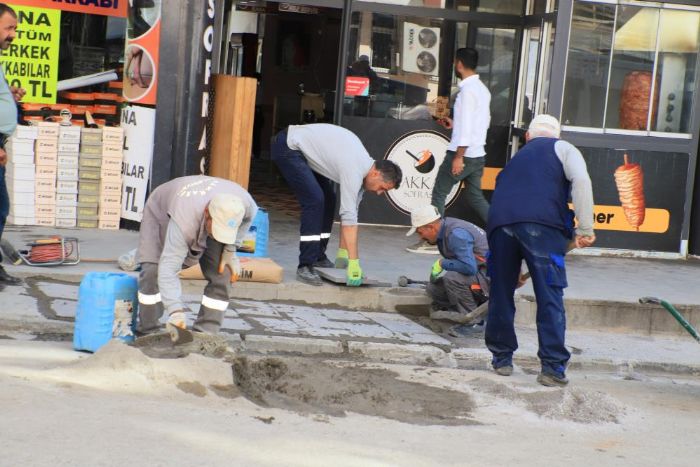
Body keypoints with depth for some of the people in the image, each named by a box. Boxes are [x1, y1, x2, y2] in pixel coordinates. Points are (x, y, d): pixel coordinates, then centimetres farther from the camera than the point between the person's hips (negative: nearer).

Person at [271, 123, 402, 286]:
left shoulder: (363, 164, 4)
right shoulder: (354, 171, -25)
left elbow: (350, 212, 9)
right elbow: (348, 217, -30)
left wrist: (342, 254, 9)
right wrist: (353, 262, -31)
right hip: (287, 146, -10)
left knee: (328, 200, 10)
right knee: (315, 200, -20)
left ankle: (317, 257, 18)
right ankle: (305, 267, -17)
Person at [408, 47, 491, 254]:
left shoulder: (467, 90, -15)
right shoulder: (482, 89, 12)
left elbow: (466, 126, -20)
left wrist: (458, 156, -21)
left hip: (463, 152, -8)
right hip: (478, 154, 8)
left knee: (439, 193, 0)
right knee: (475, 197, 14)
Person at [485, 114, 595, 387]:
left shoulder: (517, 158, 36)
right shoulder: (562, 148, 20)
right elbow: (580, 180, -1)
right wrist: (585, 229, 0)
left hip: (499, 222, 4)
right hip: (543, 223, -4)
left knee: (501, 295, 15)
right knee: (550, 298, 0)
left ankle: (501, 358, 24)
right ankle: (553, 367, -3)